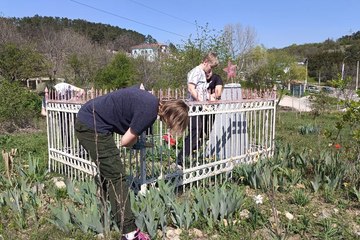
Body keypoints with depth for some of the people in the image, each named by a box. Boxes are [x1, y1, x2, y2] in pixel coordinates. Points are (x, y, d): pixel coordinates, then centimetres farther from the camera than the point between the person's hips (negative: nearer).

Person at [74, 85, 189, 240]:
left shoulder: (150, 100, 7)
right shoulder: (149, 111, -19)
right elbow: (125, 141, -12)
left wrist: (132, 134, 11)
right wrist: (134, 140, 9)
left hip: (86, 120, 10)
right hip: (92, 127, -10)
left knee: (108, 172, 20)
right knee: (117, 177, -9)